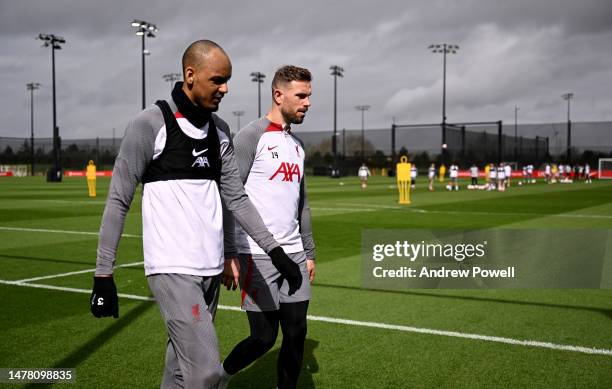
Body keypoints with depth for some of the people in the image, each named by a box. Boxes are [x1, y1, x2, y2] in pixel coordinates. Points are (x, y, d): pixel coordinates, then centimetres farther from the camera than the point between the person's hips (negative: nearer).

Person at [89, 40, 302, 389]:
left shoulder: (220, 130, 11)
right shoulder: (151, 124, -9)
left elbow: (236, 198, 12)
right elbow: (118, 201, -7)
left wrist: (275, 250, 5)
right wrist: (104, 274, -8)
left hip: (211, 268, 7)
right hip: (172, 268, -6)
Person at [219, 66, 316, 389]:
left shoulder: (297, 146, 16)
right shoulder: (251, 136, -7)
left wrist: (309, 253, 19)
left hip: (293, 255, 7)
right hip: (257, 255, -7)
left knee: (296, 333, 7)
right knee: (264, 338, -2)